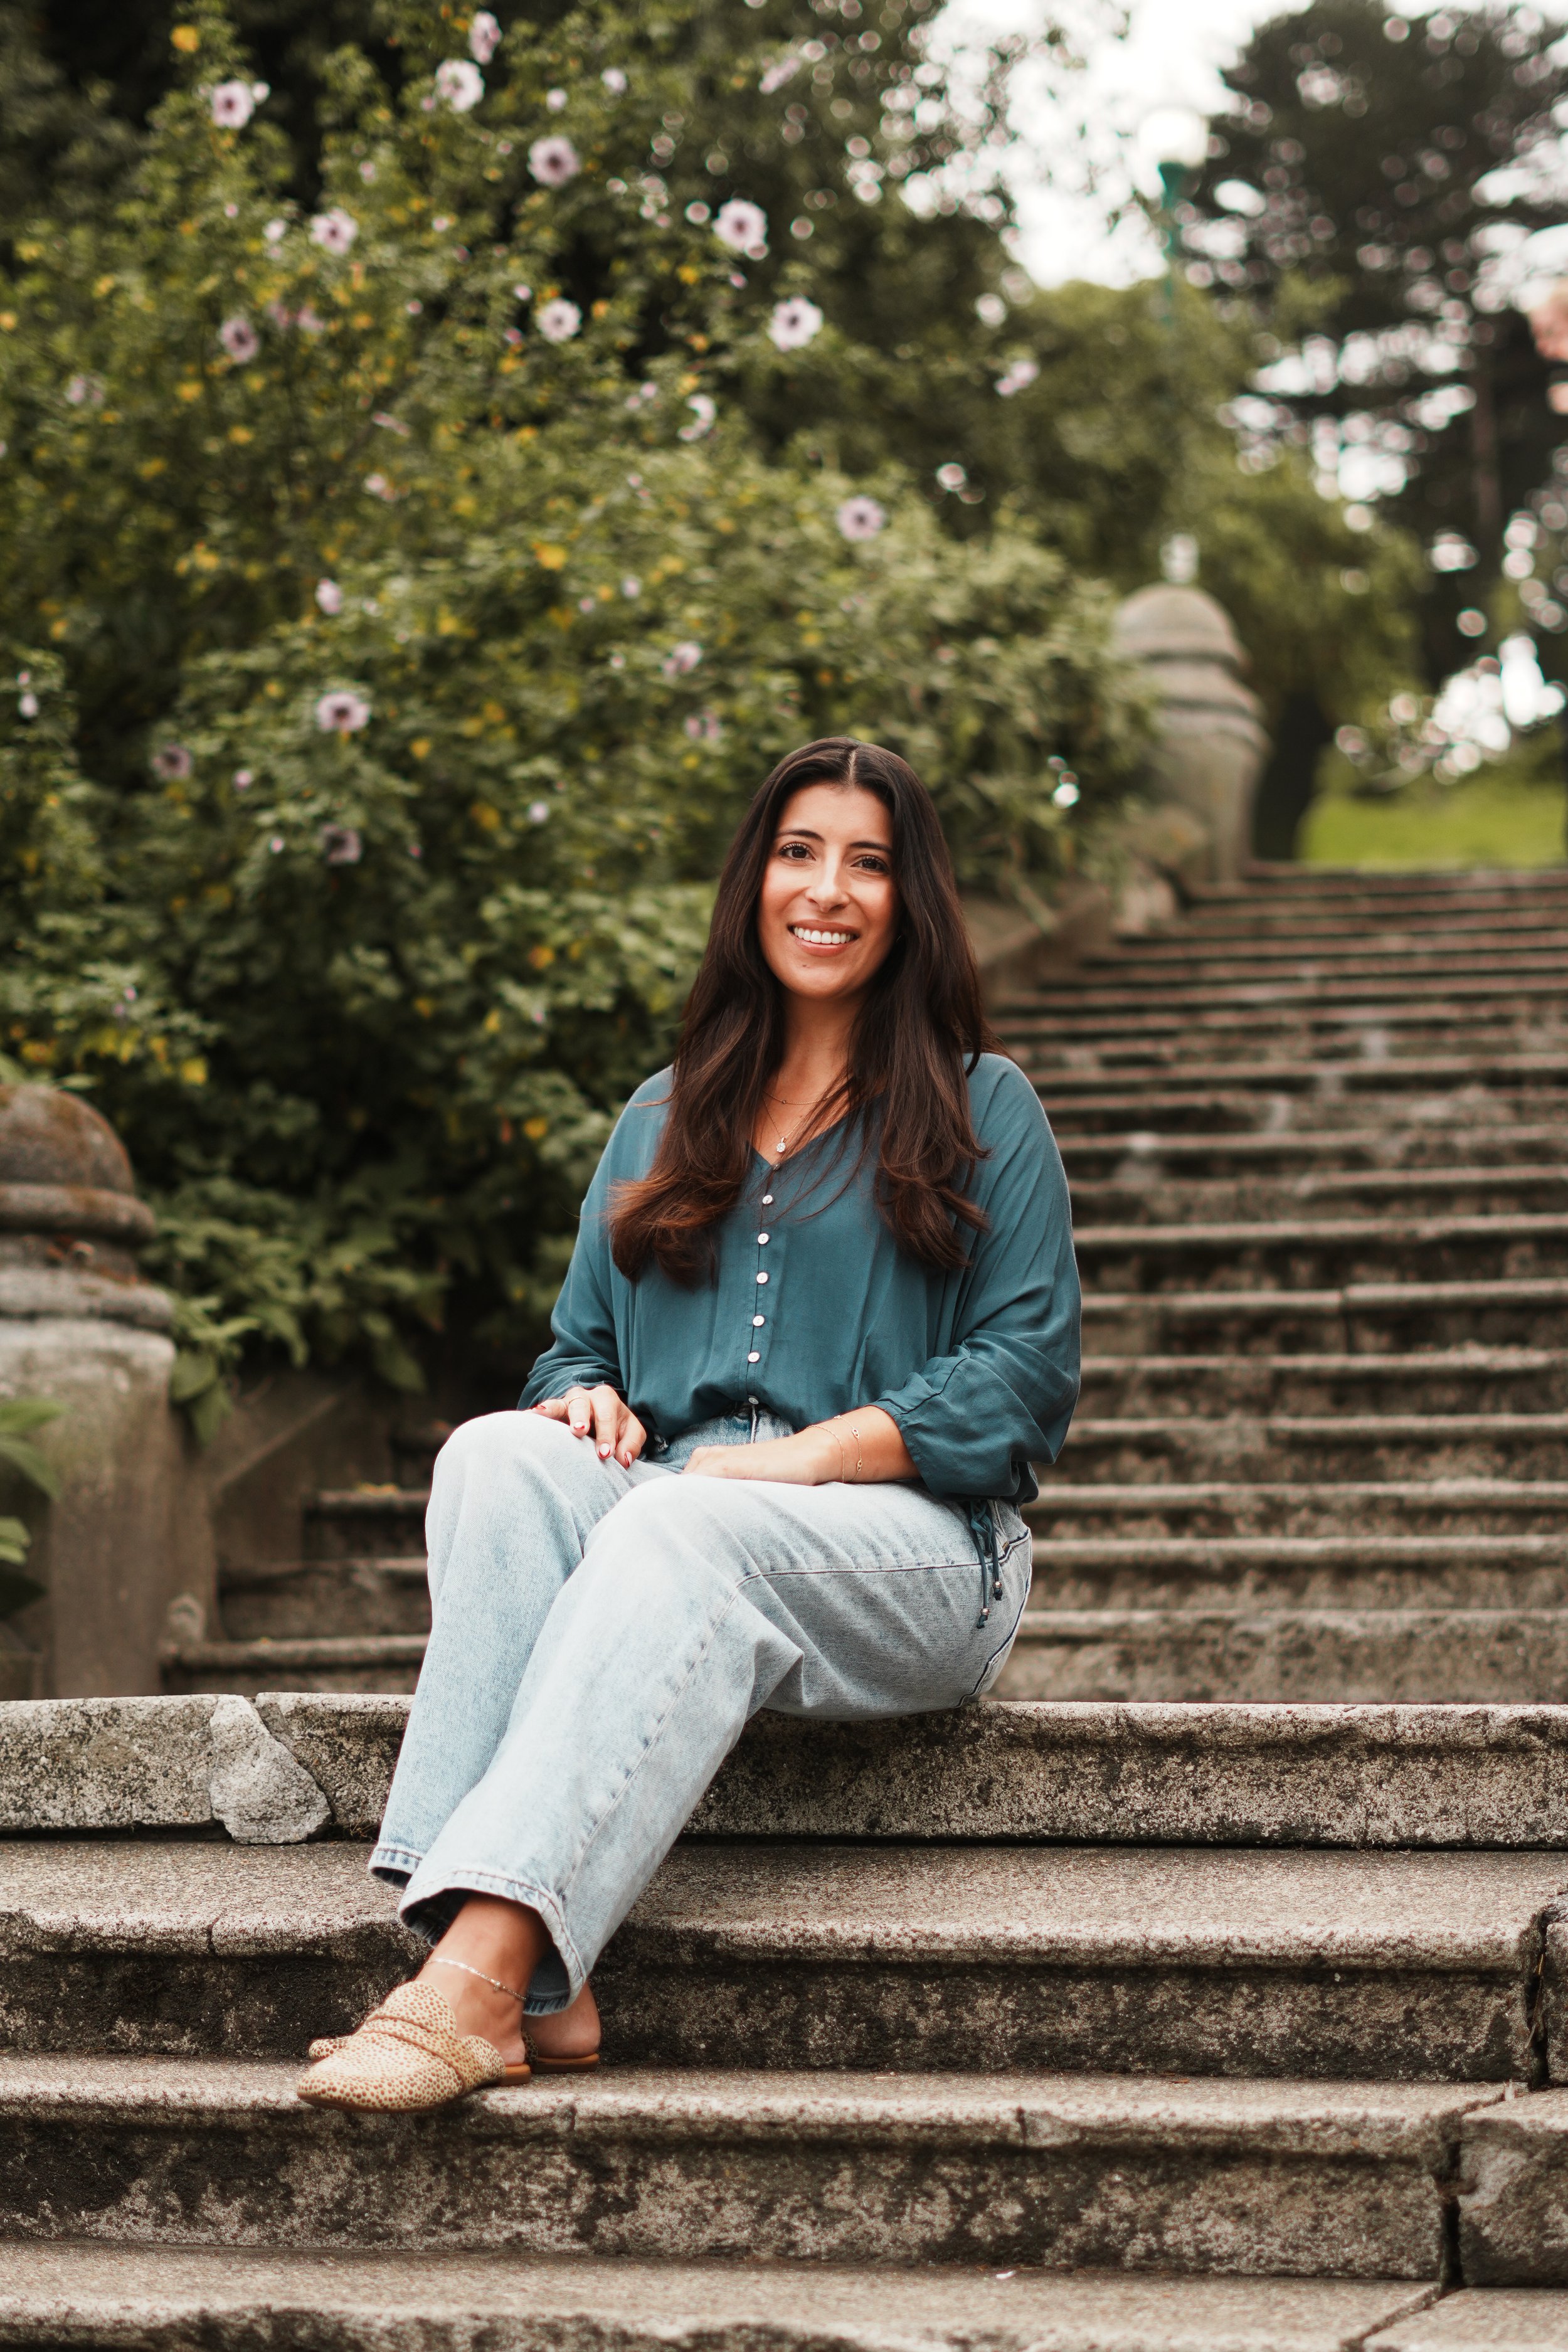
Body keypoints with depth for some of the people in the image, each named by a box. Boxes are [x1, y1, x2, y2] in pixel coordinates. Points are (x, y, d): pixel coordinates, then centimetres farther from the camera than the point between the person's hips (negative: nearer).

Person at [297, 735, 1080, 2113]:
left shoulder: (981, 1110, 11)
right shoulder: (664, 1120, 24)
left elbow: (1028, 1376, 0)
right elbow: (583, 1341, 24)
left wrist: (802, 1455, -12)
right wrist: (590, 1400, -3)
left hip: (915, 1546, -3)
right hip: (659, 1514, 4)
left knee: (679, 1528, -36)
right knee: (499, 1457, -30)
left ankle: (482, 1967, -50)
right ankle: (539, 1993, -43)